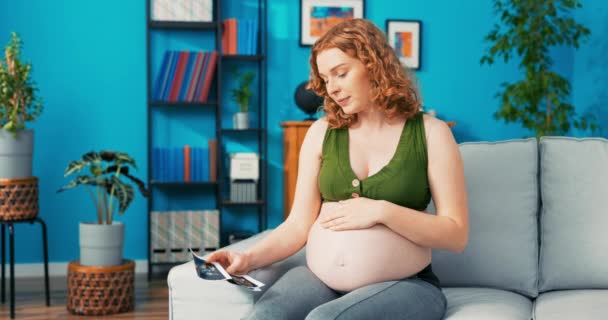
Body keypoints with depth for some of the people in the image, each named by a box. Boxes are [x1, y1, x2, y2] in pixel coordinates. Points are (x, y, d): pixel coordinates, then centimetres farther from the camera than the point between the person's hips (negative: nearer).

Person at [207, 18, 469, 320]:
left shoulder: (430, 133, 1)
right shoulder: (322, 132, 9)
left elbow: (456, 235, -4)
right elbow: (299, 224, 6)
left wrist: (382, 211, -14)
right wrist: (251, 258, -12)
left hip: (402, 285, -2)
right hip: (319, 277, 2)